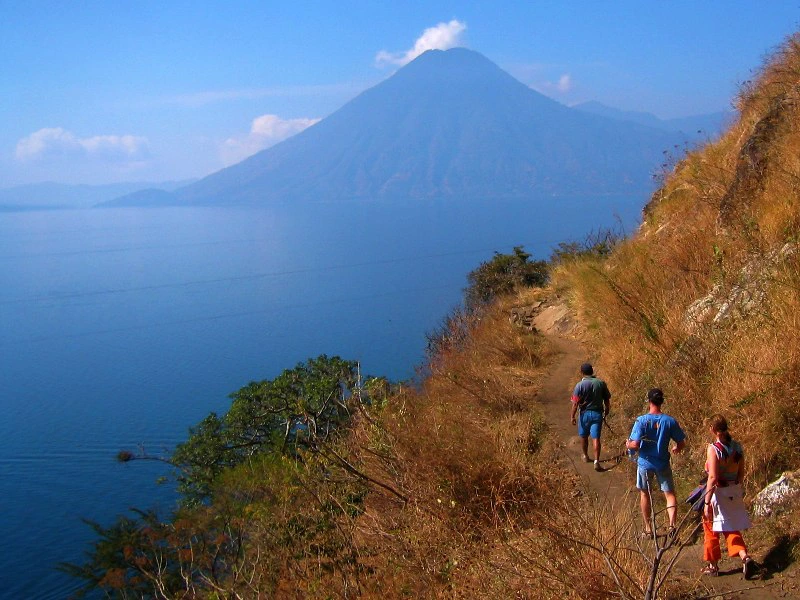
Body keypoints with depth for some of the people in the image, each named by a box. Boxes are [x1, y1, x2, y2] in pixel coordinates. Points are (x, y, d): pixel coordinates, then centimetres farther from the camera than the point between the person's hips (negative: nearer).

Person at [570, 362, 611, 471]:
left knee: (584, 436, 19)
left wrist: (572, 416, -5)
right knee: (596, 438, -1)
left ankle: (586, 456, 35)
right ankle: (596, 462, -11)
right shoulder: (601, 383, -3)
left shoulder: (580, 385, -13)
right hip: (597, 413, 2)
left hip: (585, 413, -2)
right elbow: (607, 399, 5)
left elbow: (575, 403, -13)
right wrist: (606, 411, 19)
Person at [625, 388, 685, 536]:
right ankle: (672, 524, -8)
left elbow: (635, 445, -21)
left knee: (644, 494, 15)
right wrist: (676, 449, 21)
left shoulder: (642, 420, -16)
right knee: (669, 493, 10)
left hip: (645, 463, -1)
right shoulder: (670, 421, -9)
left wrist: (628, 445, 2)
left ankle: (648, 529, 20)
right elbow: (682, 442, -2)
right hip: (663, 463, 1)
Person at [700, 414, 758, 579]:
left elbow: (713, 478, -22)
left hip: (718, 492, -6)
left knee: (711, 530, 13)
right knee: (732, 530, 19)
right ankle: (745, 557, 0)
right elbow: (741, 472, 8)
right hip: (735, 492, 6)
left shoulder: (713, 449, -19)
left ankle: (713, 565, 22)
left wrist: (707, 503, -18)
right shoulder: (737, 447, -1)